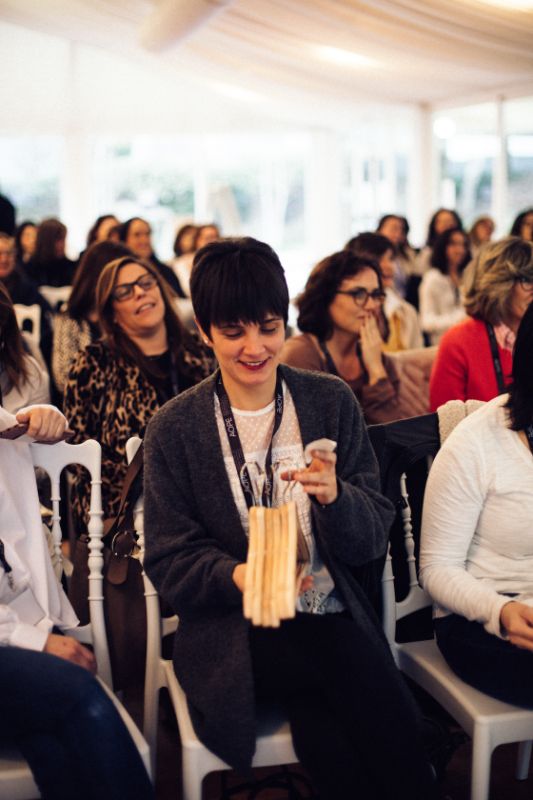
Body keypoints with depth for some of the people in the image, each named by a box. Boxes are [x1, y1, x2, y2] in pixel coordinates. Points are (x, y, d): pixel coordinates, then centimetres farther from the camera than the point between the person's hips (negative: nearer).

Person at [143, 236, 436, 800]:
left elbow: (373, 542, 3)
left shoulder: (332, 403, 4)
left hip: (332, 616, 2)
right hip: (234, 628, -1)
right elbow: (167, 563, -1)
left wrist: (336, 497, -20)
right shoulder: (173, 429, 0)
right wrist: (236, 576, -21)